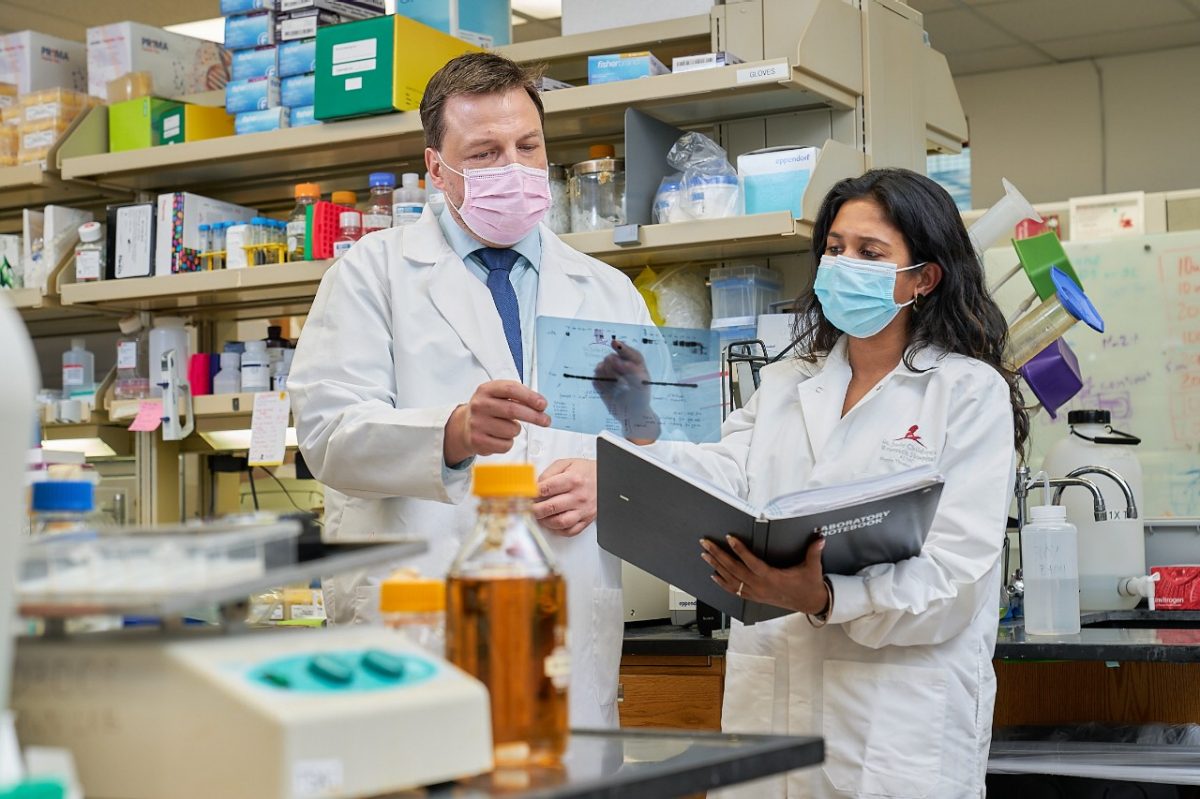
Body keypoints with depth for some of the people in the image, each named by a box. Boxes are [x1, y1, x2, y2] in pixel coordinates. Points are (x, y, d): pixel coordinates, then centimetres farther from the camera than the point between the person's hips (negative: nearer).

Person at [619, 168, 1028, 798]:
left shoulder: (970, 392, -2)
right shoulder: (785, 385, 17)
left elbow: (955, 575, -12)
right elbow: (725, 475, -2)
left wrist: (824, 599, -26)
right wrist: (642, 444, -21)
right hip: (770, 708, 4)